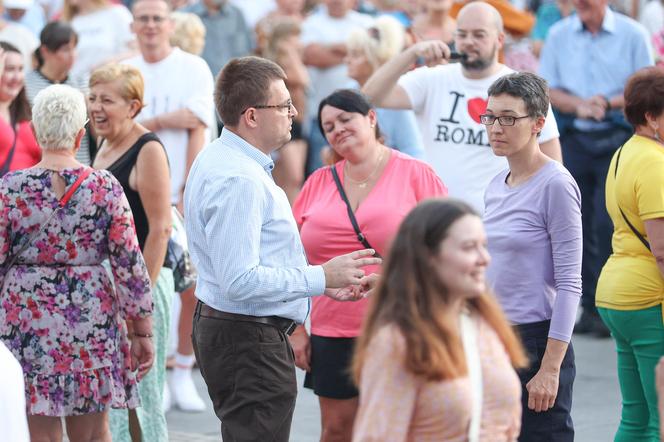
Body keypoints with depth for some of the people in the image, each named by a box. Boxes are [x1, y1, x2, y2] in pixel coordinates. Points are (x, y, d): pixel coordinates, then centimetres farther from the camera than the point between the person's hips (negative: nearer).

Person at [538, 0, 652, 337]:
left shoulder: (631, 34, 0)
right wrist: (579, 105, -12)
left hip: (617, 140, -3)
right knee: (581, 224, 4)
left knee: (608, 222, -12)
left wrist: (608, 102, -14)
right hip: (573, 140, 3)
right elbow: (547, 89, 6)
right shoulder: (558, 35, 8)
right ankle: (590, 306, 13)